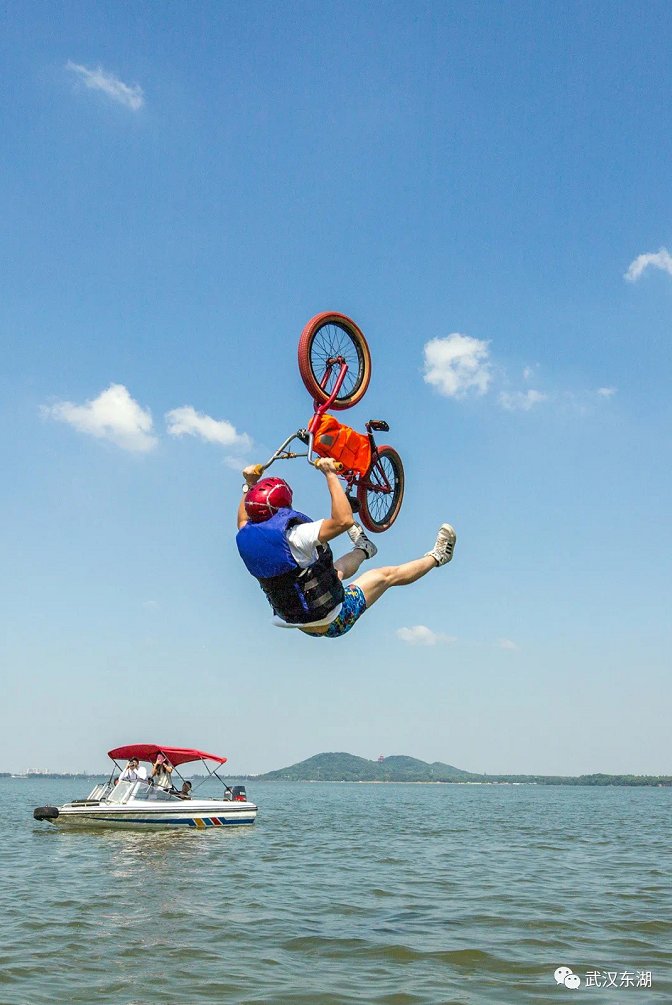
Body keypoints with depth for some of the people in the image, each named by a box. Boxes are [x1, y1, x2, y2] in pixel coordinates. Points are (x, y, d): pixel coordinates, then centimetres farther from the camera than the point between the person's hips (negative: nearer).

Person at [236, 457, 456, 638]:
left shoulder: (247, 539, -10)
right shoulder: (292, 536, -32)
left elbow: (243, 522, 17)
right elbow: (344, 520, -37)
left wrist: (249, 484, 18)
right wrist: (331, 475, -30)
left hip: (298, 623, 7)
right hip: (332, 624, -7)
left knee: (337, 570, 30)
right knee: (388, 575, 10)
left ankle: (363, 549, 61)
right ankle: (436, 557, 33)